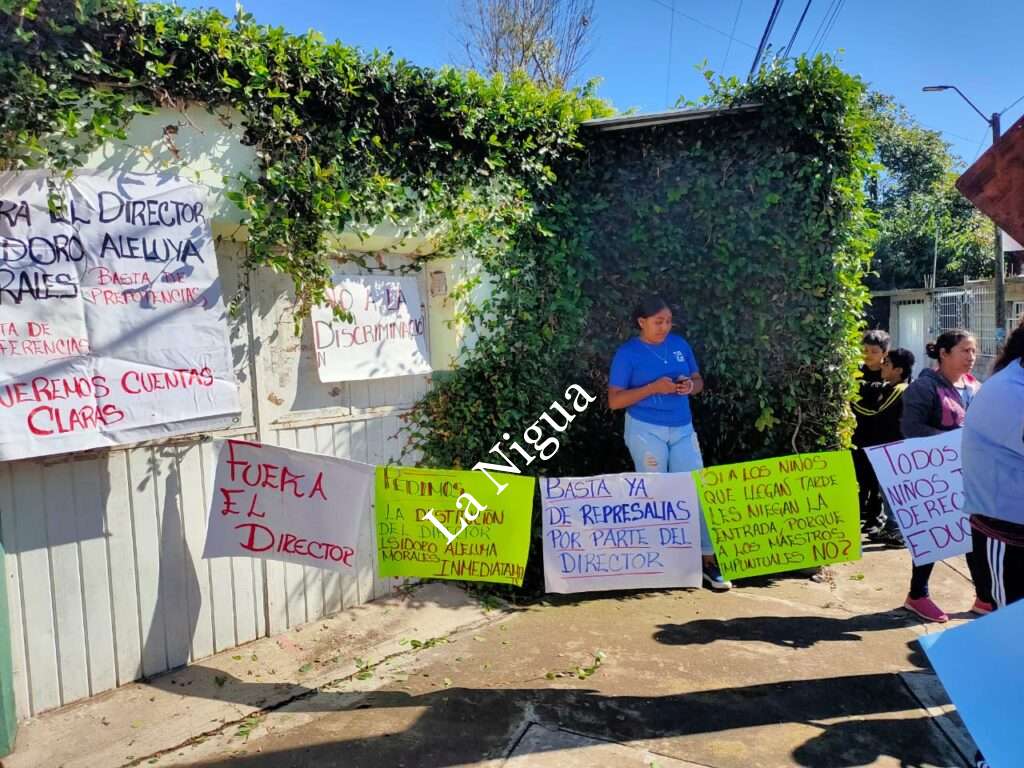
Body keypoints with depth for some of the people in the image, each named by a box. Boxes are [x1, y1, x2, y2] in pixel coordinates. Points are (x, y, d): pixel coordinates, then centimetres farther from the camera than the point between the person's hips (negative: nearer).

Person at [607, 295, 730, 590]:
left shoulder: (680, 344, 7)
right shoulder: (627, 353, -7)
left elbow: (699, 381, 15)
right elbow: (614, 400, -10)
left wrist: (691, 386, -10)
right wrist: (653, 388, -21)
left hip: (683, 429, 4)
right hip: (646, 430, -4)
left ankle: (708, 559, 8)